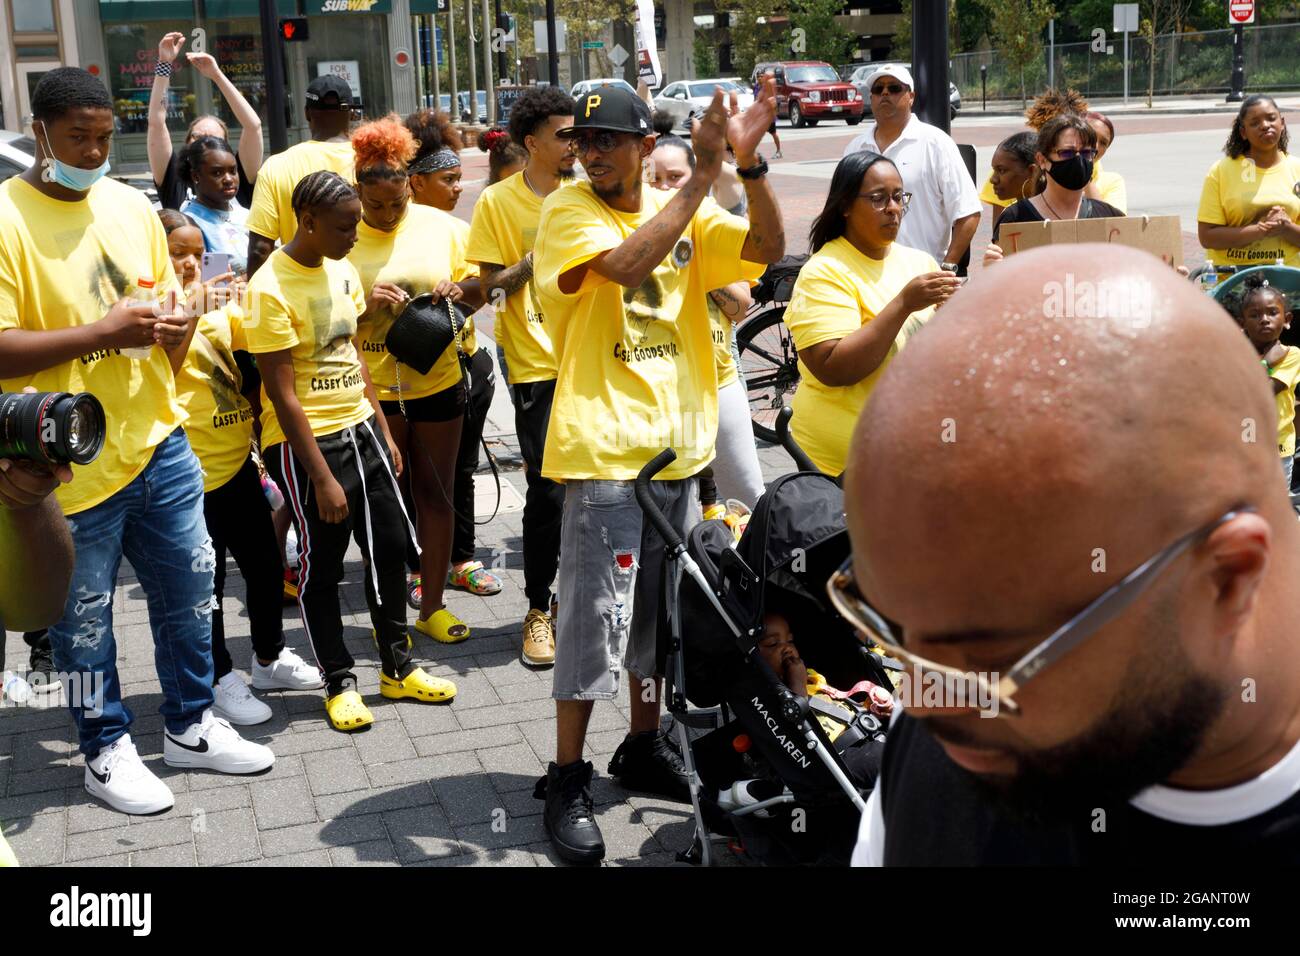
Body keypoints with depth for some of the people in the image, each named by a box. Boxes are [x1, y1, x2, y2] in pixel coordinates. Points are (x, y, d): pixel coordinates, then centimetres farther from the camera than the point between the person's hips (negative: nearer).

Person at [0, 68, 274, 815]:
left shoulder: (132, 207, 7)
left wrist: (174, 329, -6)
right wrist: (101, 334, -23)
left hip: (159, 444, 6)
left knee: (190, 588, 15)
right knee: (84, 615, 9)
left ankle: (190, 725, 33)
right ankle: (107, 748, 27)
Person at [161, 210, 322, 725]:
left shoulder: (219, 302, 9)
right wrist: (192, 312, -30)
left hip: (238, 459, 7)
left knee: (265, 564, 18)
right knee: (207, 581, 6)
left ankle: (269, 658, 36)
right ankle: (221, 679, 22)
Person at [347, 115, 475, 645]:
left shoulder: (439, 224, 1)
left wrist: (457, 293, -12)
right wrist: (366, 303, -20)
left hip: (437, 381, 2)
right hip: (371, 387, -2)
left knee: (435, 494, 10)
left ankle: (433, 606, 22)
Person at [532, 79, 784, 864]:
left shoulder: (685, 213, 8)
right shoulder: (568, 212, -7)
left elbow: (768, 247, -3)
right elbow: (629, 264, -25)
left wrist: (749, 161, -16)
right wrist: (704, 174, -23)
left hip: (679, 444, 6)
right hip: (605, 449, -5)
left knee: (665, 608, 16)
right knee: (597, 615, -4)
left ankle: (645, 746, 33)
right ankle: (568, 782, 9)